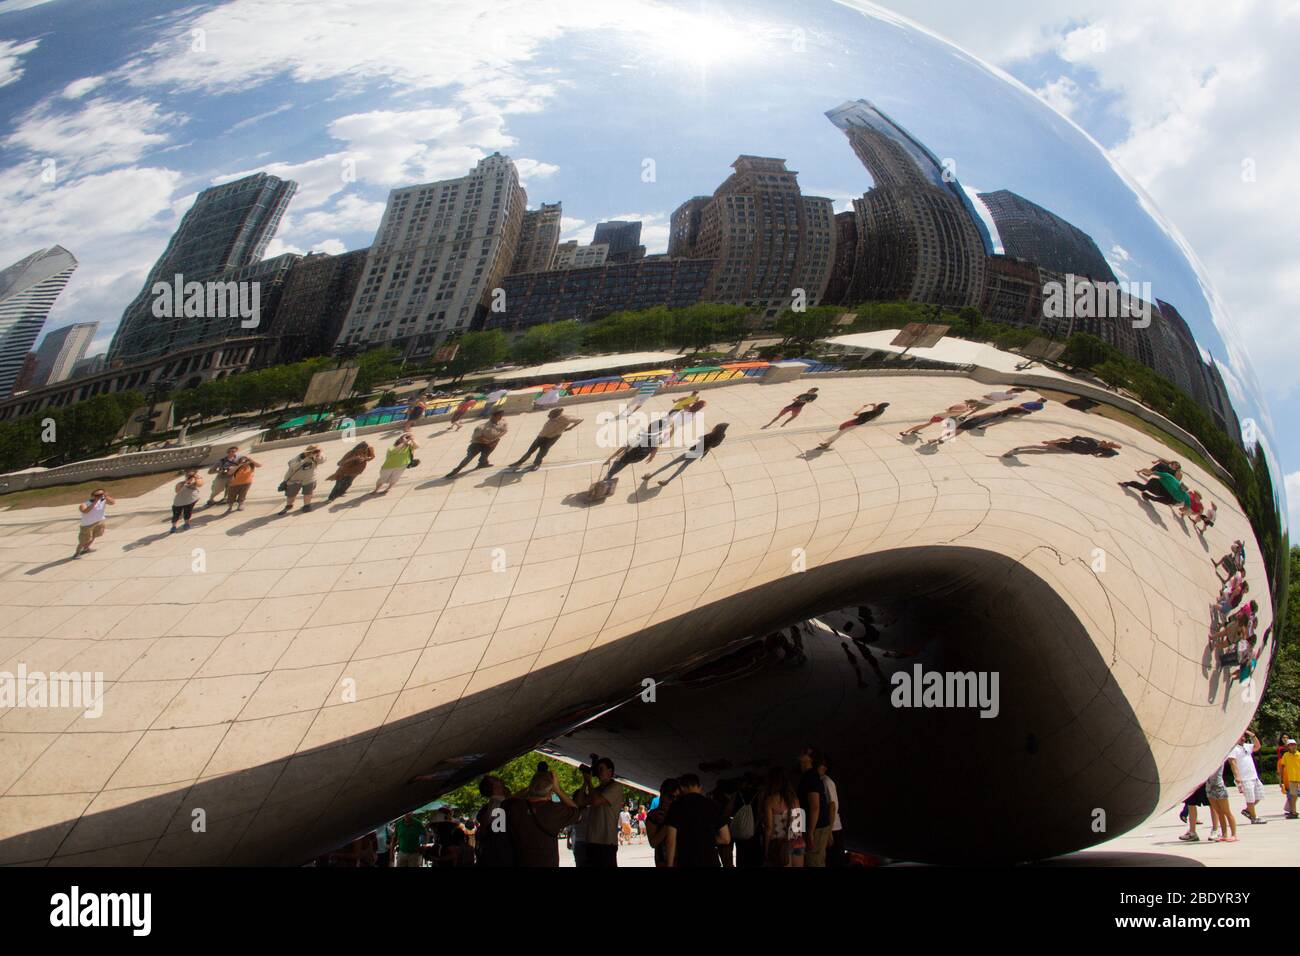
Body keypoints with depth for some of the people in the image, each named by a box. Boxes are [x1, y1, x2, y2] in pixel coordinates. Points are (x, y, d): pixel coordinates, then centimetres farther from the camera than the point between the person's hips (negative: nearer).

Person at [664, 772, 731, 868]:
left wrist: (670, 864, 0)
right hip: (710, 861, 2)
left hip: (686, 863, -2)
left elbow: (671, 841, -7)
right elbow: (726, 838, 5)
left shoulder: (677, 806, -2)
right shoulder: (712, 805, 5)